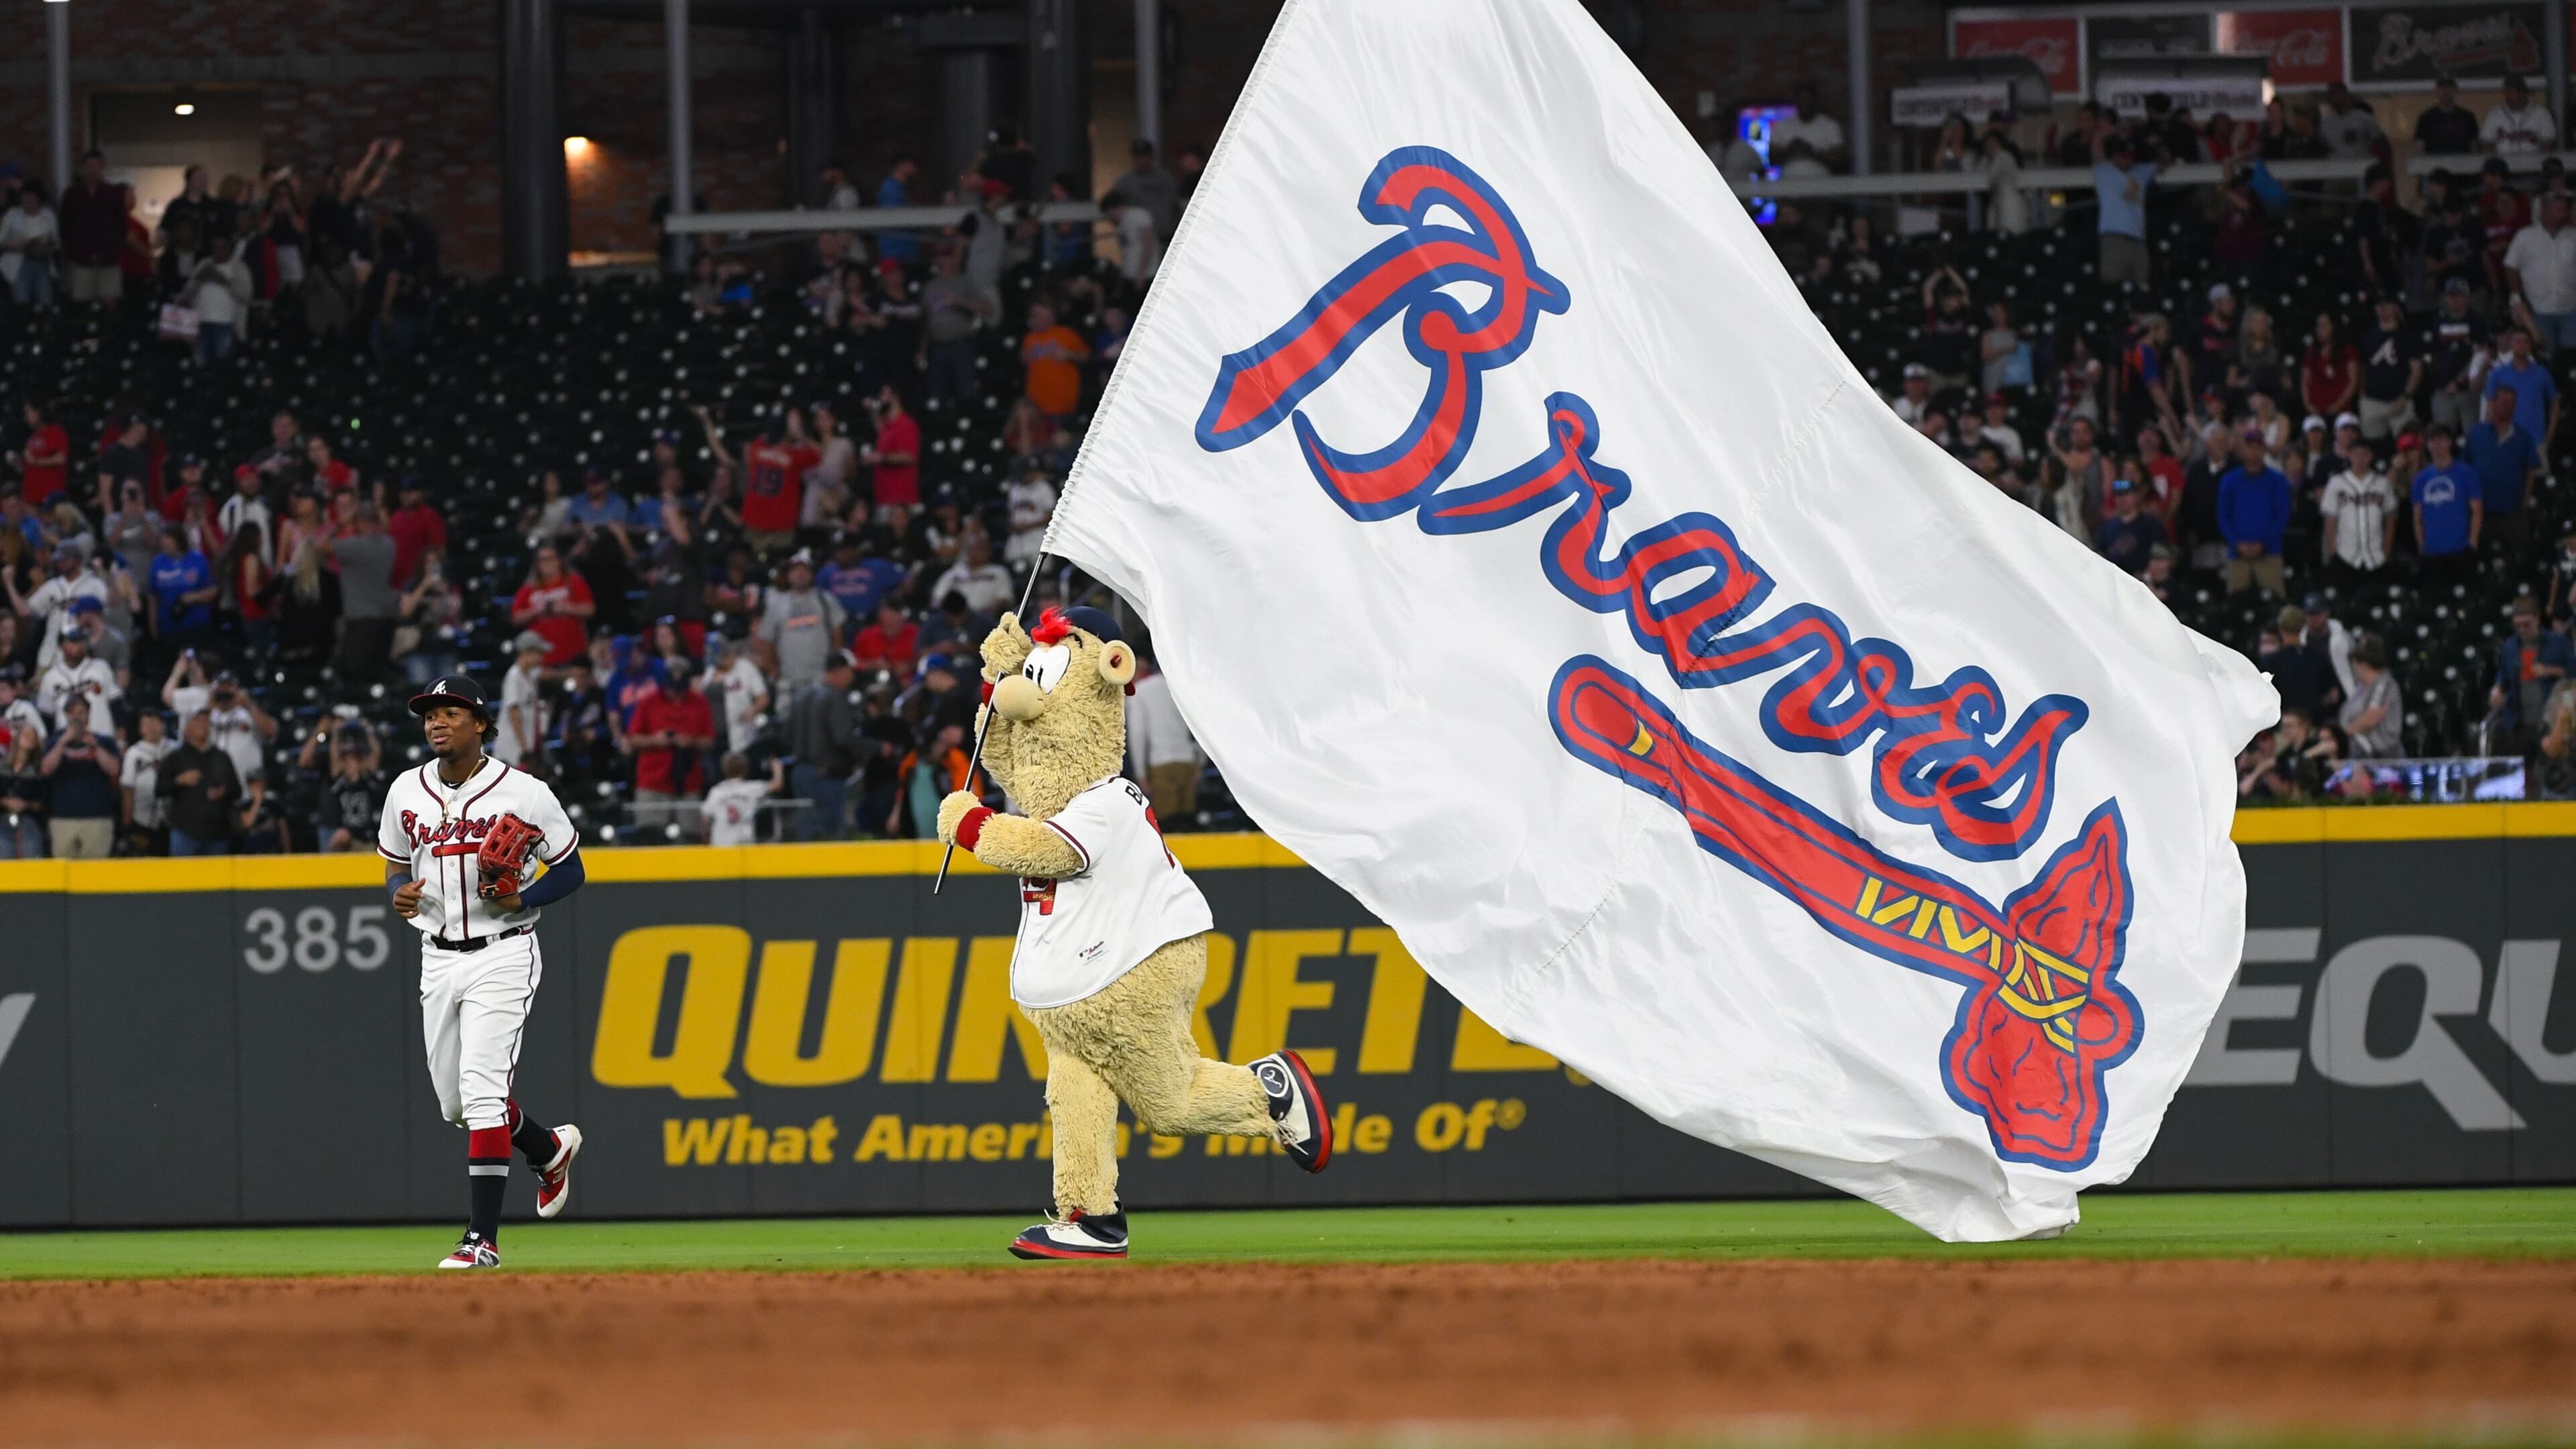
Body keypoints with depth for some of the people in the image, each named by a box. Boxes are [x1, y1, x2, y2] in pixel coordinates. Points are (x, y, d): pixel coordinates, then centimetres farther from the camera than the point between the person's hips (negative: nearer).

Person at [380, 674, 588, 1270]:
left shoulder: (523, 794, -8)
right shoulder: (406, 792, 6)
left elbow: (570, 870, 0)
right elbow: (395, 868, 17)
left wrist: (522, 899, -19)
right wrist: (400, 894, -7)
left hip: (502, 952, -6)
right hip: (439, 957, 6)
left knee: (482, 1089, -17)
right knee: (455, 1100, 12)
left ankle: (483, 1238, -16)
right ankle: (550, 1149, 41)